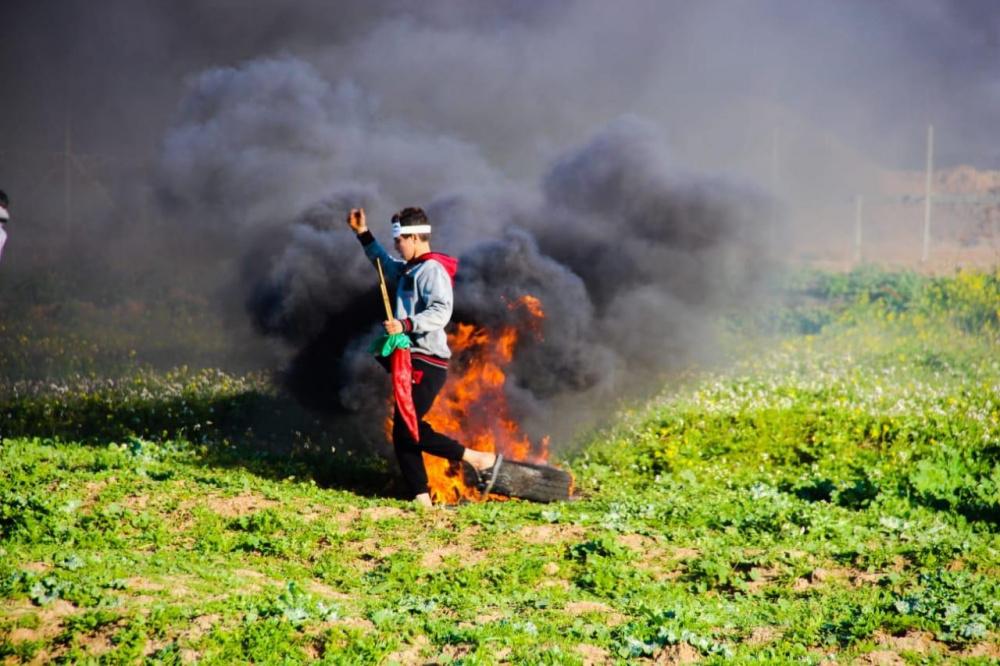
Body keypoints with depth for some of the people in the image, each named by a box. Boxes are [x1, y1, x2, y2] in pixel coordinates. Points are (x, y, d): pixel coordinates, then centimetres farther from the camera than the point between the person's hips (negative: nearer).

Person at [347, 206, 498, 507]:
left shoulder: (432, 270, -11)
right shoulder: (410, 270, 19)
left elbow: (441, 311, -25)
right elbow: (386, 265, 40)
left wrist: (405, 325, -33)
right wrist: (363, 234, 37)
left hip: (426, 363, -10)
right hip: (413, 361, 10)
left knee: (407, 430, -15)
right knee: (402, 431, 6)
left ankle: (480, 460, -10)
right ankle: (422, 500, 6)